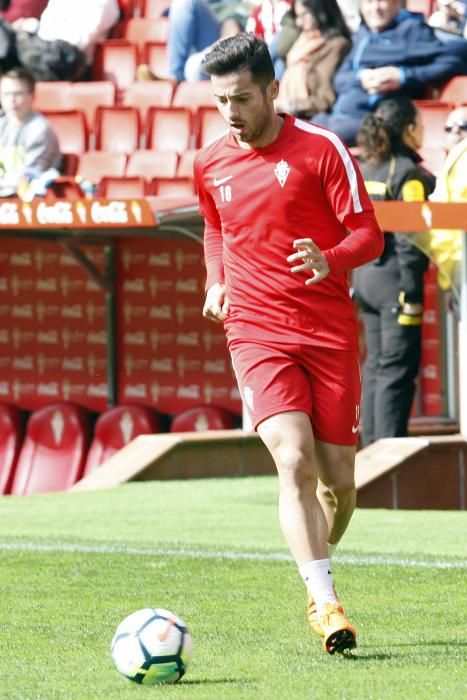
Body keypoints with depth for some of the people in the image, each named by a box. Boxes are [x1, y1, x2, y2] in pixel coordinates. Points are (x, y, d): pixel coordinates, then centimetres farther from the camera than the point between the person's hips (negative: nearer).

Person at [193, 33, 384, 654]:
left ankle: (319, 572, 33)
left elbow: (369, 234, -5)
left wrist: (330, 261, -25)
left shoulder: (321, 149, -4)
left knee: (338, 479, 3)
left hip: (329, 333, -1)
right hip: (256, 333, 1)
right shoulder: (210, 164, 8)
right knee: (294, 459, -21)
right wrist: (216, 282, 13)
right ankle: (325, 603, -26)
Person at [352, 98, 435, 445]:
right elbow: (408, 238, -17)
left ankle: (372, 446, 14)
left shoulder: (366, 169, 10)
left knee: (376, 365, 12)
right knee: (398, 369, -6)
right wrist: (412, 295, -18)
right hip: (394, 278, -8)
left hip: (365, 274, 8)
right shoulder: (410, 174, -12)